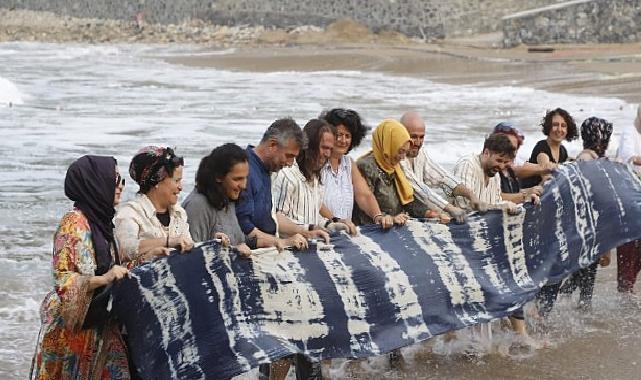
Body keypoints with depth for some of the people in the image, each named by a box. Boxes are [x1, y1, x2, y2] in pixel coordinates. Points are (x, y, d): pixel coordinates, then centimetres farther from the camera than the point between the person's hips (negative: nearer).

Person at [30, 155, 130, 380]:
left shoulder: (100, 221, 9)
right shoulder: (74, 223, -14)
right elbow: (63, 279, -18)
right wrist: (104, 279, -29)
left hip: (99, 325, 7)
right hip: (71, 328, -7)